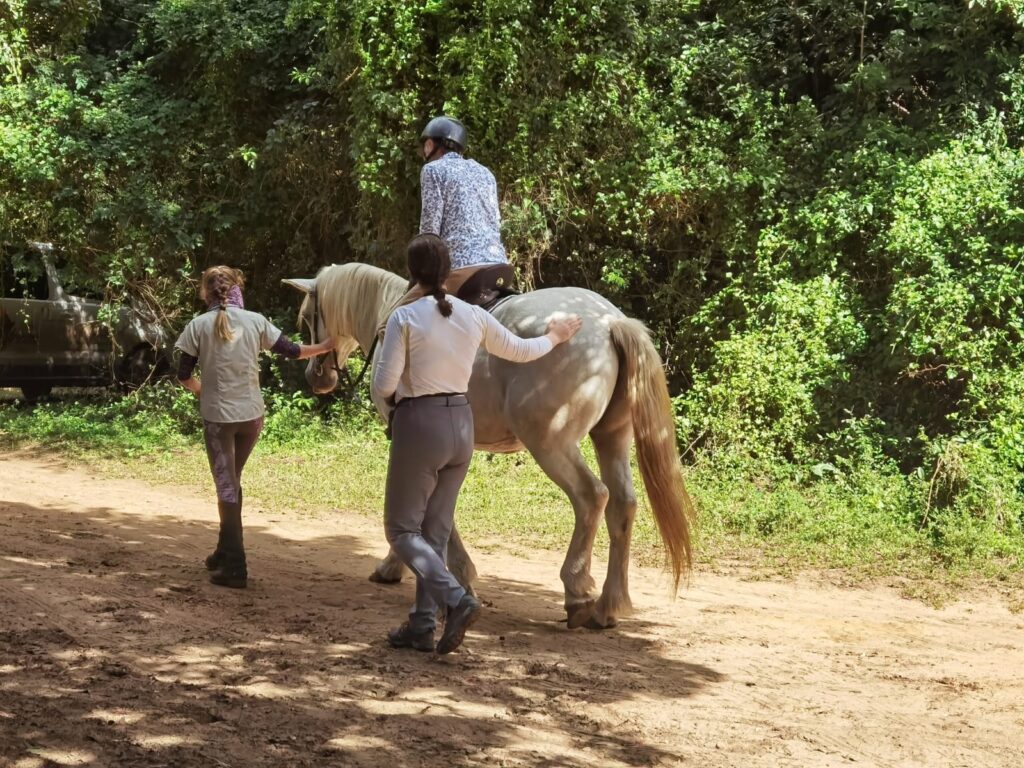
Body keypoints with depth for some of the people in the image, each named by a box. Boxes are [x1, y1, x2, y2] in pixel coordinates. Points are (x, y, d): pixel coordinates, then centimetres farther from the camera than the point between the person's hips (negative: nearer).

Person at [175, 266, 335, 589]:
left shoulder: (198, 326, -6)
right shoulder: (256, 321, -1)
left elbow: (184, 377, -3)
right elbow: (291, 351, 8)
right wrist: (325, 346, 25)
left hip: (218, 416, -3)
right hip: (252, 414, 3)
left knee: (227, 487, 0)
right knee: (232, 482, 20)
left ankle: (234, 567, -5)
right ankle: (225, 552, 31)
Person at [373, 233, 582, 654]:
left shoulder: (404, 318, -12)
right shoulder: (474, 317, 3)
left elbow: (383, 387, -13)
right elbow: (519, 350, 18)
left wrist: (389, 397, 11)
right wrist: (555, 337, 37)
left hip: (419, 428, -6)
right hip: (461, 426, 6)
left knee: (402, 529, 4)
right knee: (435, 531, 15)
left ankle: (456, 599, -17)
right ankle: (423, 625, 16)